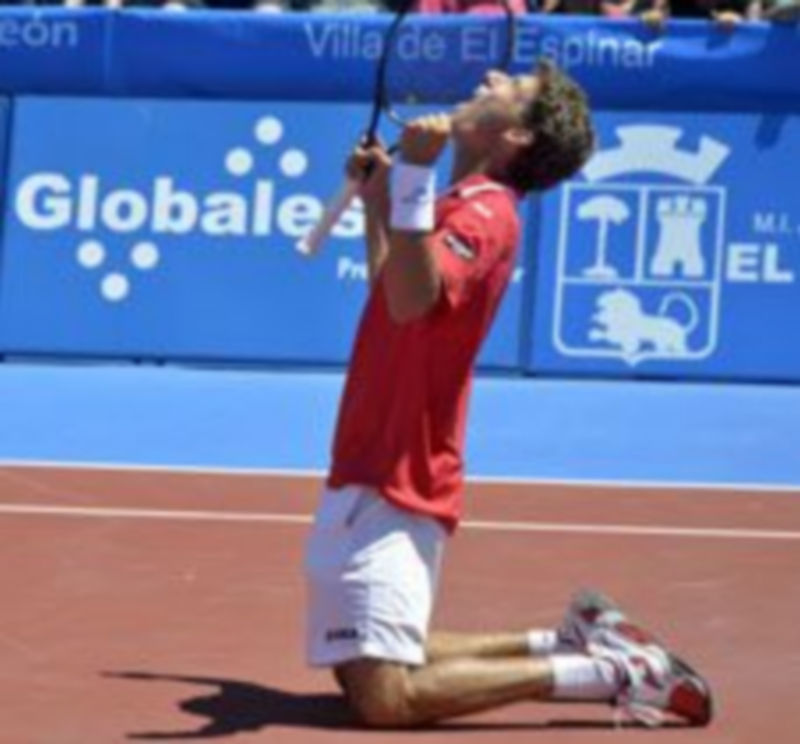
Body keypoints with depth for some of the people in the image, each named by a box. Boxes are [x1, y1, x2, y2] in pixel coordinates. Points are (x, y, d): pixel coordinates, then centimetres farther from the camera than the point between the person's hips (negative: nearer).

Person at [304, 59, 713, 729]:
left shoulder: (483, 215, -16)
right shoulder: (464, 207, 15)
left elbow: (411, 302, -36)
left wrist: (414, 178, -40)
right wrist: (376, 198, 29)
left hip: (392, 491, -10)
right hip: (370, 479, 10)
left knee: (384, 696, -18)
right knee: (366, 667, 19)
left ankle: (613, 672, -9)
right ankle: (570, 644, 20)